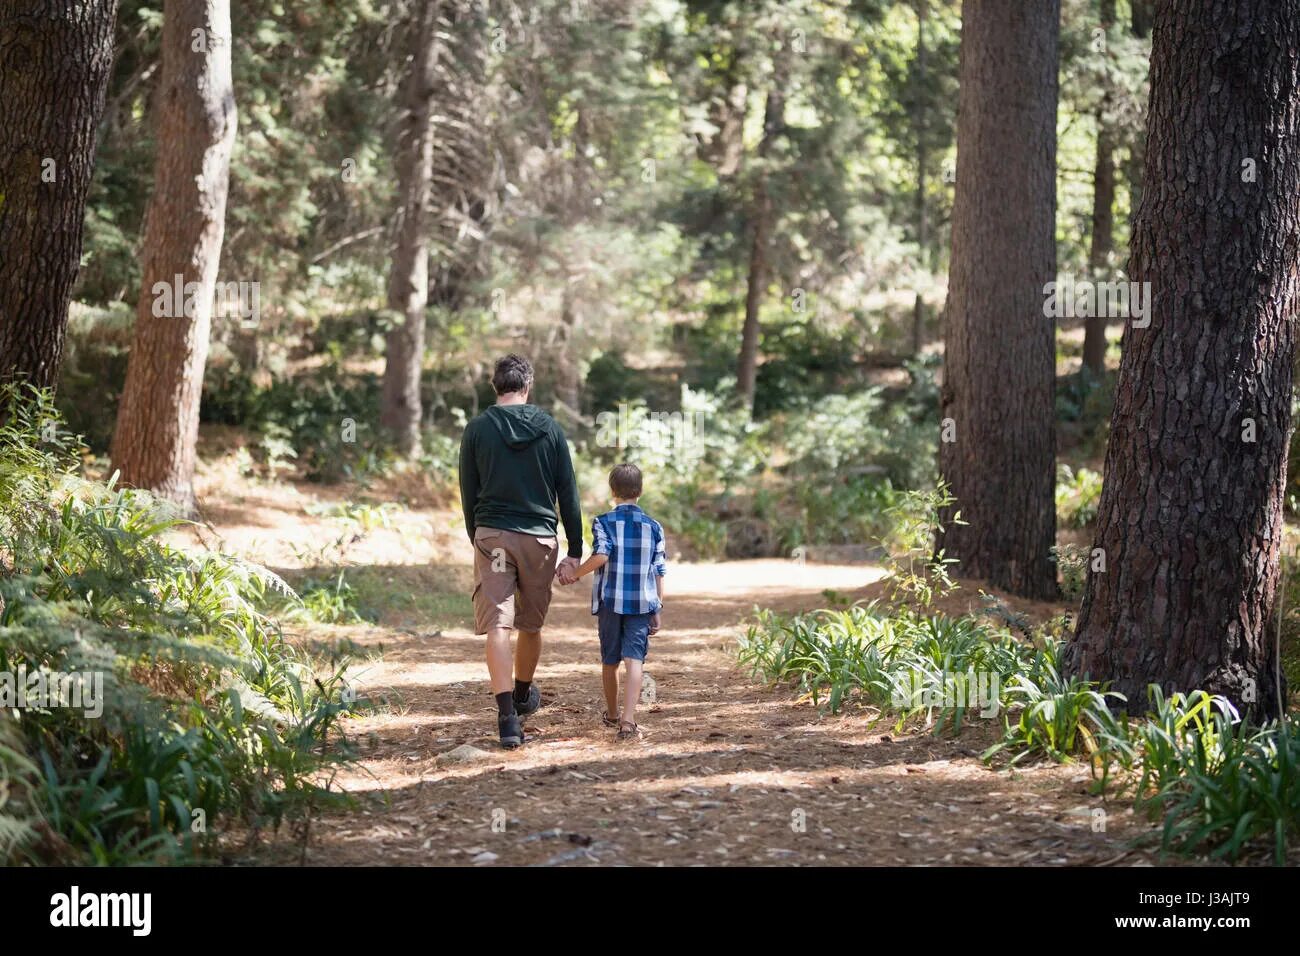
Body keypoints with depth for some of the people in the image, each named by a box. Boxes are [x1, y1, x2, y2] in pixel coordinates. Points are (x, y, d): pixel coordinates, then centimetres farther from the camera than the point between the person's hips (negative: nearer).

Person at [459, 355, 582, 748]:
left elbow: (468, 494, 6)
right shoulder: (550, 429, 3)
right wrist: (574, 551, 8)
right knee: (531, 625, 18)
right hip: (540, 537, 1)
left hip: (492, 536, -1)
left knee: (497, 627, -6)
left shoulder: (477, 429, 1)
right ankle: (523, 694, 39)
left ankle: (507, 716, -18)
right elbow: (569, 495, 4)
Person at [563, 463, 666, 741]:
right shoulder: (654, 527, 5)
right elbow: (660, 572, 5)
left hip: (610, 601, 0)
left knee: (610, 661, 16)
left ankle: (612, 714, 34)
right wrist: (657, 610, 11)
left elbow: (601, 555, -19)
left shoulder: (603, 523, -2)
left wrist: (574, 574, -6)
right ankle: (628, 721, -22)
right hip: (642, 603, 0)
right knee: (634, 660, -7)